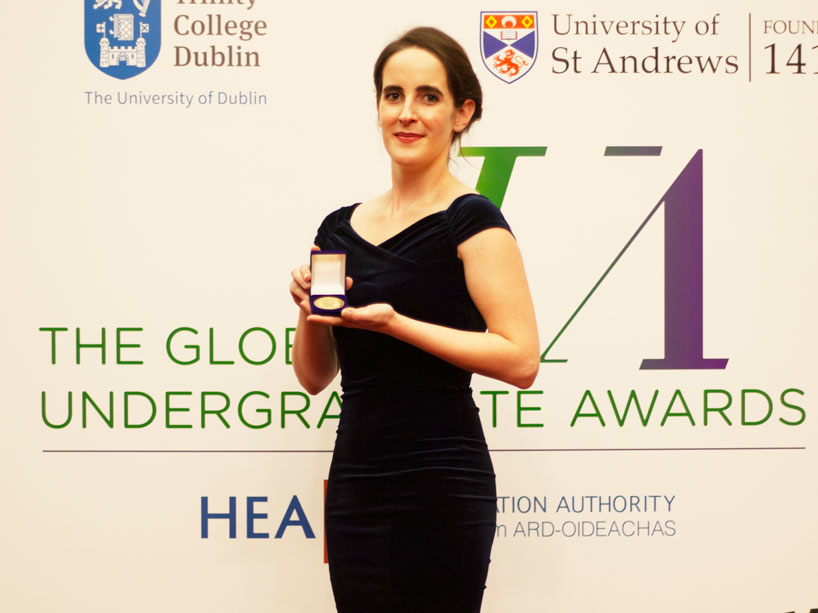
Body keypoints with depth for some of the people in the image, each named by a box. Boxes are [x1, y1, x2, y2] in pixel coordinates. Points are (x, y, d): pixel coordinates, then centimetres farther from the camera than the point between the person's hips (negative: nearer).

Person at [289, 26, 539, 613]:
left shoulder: (472, 222, -6)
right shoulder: (342, 227, 13)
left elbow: (521, 360, -15)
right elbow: (314, 377, 17)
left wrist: (393, 323, -18)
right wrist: (310, 311, -2)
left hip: (440, 489, -6)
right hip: (354, 484, 6)